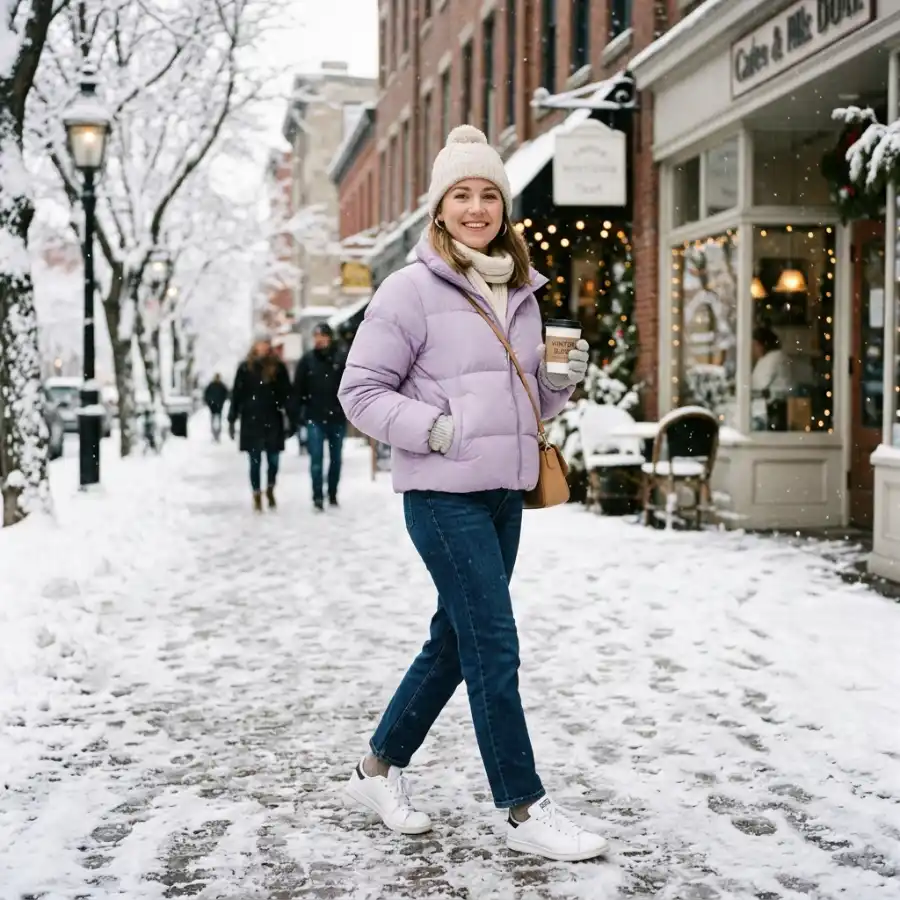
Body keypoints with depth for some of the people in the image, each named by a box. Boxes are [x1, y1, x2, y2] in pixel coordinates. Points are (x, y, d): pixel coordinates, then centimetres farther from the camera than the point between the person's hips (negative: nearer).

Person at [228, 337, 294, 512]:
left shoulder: (278, 368, 2)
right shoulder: (245, 368, 1)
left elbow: (287, 395, 2)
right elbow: (237, 395, 2)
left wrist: (291, 419, -3)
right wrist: (232, 420, 0)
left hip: (273, 421, 1)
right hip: (251, 422, -1)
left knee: (273, 460, 5)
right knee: (255, 461, 2)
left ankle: (270, 490, 29)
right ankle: (257, 496, 13)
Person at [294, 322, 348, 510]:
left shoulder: (341, 359, 0)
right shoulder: (307, 360, 1)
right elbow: (298, 388, 1)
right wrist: (299, 412, -5)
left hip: (337, 417, 1)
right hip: (315, 418, -1)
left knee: (336, 458, 11)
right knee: (316, 458, -6)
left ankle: (333, 494, 22)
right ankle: (318, 496, -3)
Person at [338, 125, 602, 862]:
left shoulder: (521, 294, 12)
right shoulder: (411, 290, -7)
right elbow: (361, 392, -7)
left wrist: (563, 382, 0)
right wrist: (436, 429, -19)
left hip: (504, 495, 7)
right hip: (443, 494, -7)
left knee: (455, 641, 14)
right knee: (495, 647, -6)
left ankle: (380, 769, 30)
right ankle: (525, 810, 5)